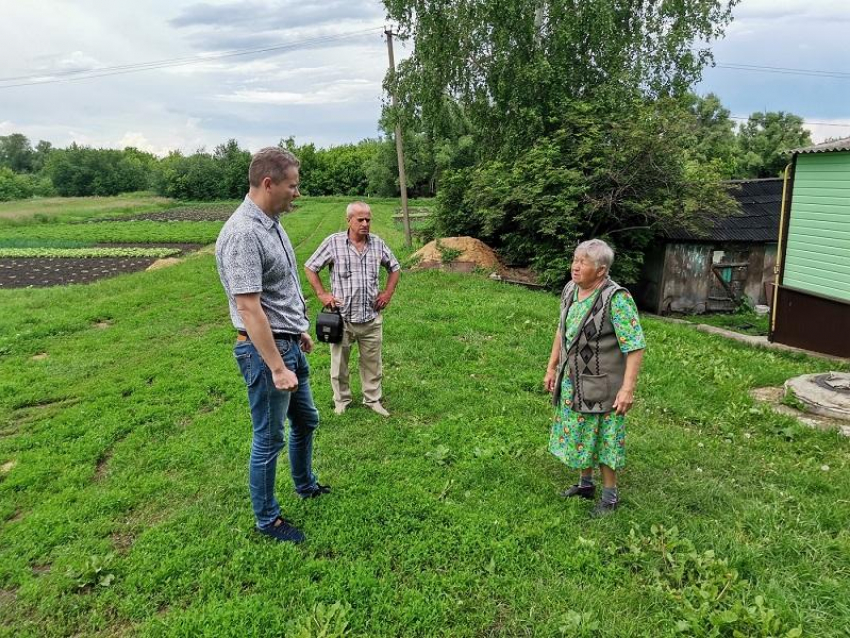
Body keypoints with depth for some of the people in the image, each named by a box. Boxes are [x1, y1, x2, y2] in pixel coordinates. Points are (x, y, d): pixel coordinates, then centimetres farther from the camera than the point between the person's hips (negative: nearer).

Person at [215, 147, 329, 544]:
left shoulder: (271, 224, 8)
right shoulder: (243, 234, -23)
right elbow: (249, 308, -27)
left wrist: (300, 331, 24)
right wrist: (277, 367, -26)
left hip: (290, 344, 10)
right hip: (266, 349, -10)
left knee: (305, 420, 24)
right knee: (269, 438, 6)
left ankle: (305, 485, 47)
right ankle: (267, 519, 25)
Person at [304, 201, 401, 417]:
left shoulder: (378, 243, 2)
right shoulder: (334, 242, -7)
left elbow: (394, 268, 18)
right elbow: (310, 267, 2)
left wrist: (388, 292, 7)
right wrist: (321, 294, -4)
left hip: (371, 318, 3)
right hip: (341, 317, -2)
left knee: (372, 362, 12)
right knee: (339, 362, 10)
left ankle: (373, 399, 28)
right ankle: (341, 401, 28)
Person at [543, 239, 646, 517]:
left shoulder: (617, 299, -22)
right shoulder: (570, 290, 1)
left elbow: (635, 347, -22)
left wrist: (628, 388, -25)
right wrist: (552, 368, 14)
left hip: (601, 386, -7)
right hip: (572, 382, 7)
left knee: (603, 439, 7)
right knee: (578, 434, 19)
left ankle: (610, 495, 26)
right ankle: (585, 483, 39)